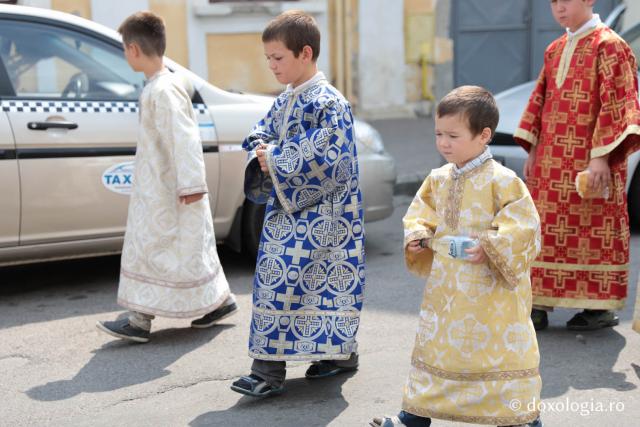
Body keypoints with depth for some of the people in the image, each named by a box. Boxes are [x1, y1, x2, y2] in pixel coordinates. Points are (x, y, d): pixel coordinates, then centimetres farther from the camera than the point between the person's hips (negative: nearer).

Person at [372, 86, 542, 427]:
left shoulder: (502, 180, -14)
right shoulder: (438, 179, 6)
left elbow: (523, 227, -17)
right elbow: (421, 214, 18)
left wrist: (489, 247, -26)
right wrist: (418, 237, -1)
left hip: (489, 288, -6)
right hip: (444, 282, 7)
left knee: (501, 345, 0)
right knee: (434, 342, 15)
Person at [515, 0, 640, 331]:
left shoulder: (608, 46, -7)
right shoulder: (554, 50, 15)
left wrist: (601, 156, -18)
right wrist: (532, 152, 13)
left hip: (590, 160, -7)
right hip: (552, 161, 7)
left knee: (596, 229, -2)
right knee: (547, 229, 7)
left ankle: (603, 307, 9)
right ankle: (539, 304, 13)